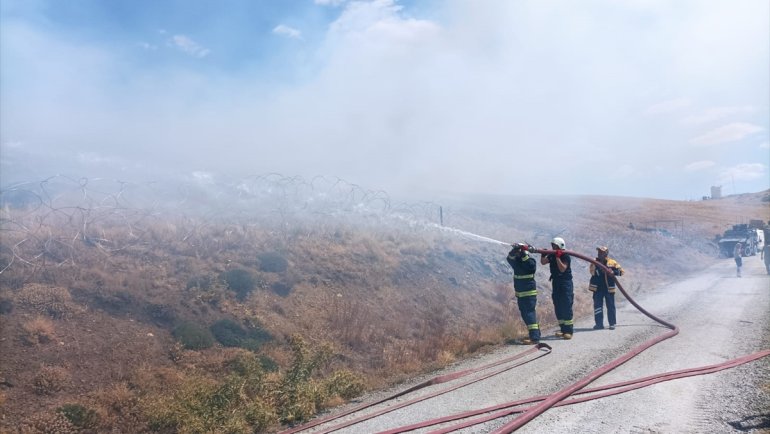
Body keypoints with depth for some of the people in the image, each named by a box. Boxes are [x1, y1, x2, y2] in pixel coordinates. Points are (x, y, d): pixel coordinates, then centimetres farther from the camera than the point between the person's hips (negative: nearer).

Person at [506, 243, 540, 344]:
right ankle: (535, 334, 25)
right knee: (525, 314, 14)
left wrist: (524, 255, -27)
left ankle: (534, 337, -14)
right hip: (519, 293, 8)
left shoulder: (531, 261, -7)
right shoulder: (516, 261, 9)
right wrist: (513, 251, -28)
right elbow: (509, 258, -10)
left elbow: (531, 266, -29)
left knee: (529, 313, -13)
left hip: (529, 292, -8)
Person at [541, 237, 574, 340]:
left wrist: (557, 257, -29)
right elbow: (543, 262, 4)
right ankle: (563, 329, 16)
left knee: (566, 308, -9)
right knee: (558, 308, 8)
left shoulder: (565, 257, -13)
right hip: (556, 283, 7)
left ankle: (568, 331, -7)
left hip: (566, 284, -7)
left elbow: (562, 269, -24)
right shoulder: (551, 256, 7)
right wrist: (543, 255, -13)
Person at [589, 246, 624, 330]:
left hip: (609, 288, -3)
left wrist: (612, 271, -24)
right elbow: (591, 271, 16)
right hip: (597, 288, 3)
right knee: (597, 305, 4)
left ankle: (612, 323, 15)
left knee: (610, 306, 5)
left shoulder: (612, 263, -5)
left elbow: (620, 271, -7)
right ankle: (599, 323, 11)